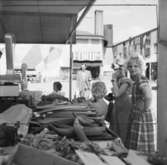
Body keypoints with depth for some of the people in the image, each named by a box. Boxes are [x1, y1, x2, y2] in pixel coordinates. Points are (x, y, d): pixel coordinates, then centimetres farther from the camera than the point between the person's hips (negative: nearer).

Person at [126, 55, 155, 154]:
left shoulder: (142, 80, -19)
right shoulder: (136, 80, 10)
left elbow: (148, 97, -36)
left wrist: (145, 109, -23)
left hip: (142, 116, -9)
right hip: (136, 116, 10)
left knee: (142, 147, -1)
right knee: (136, 143, 16)